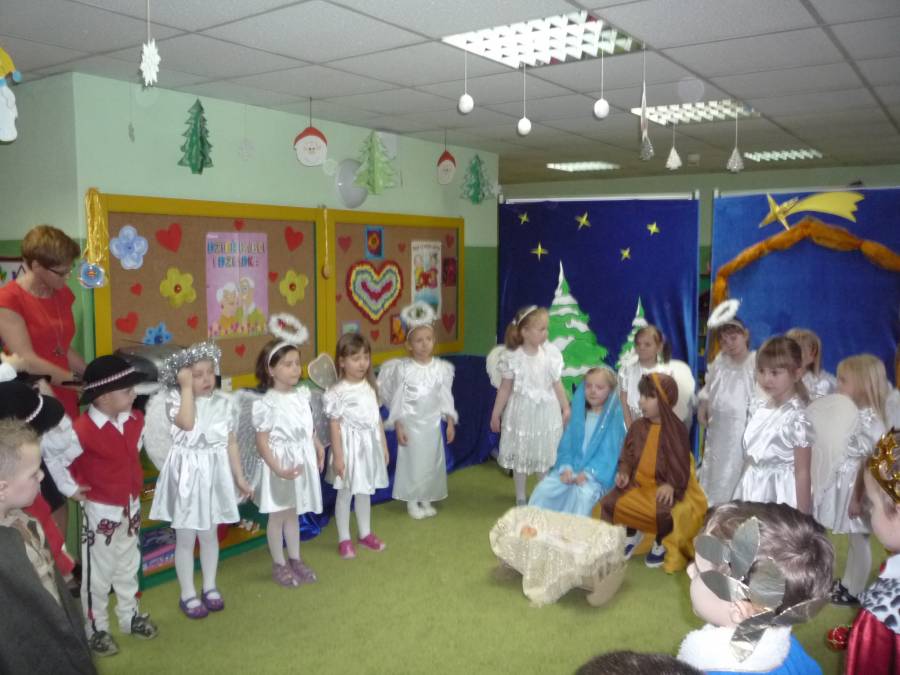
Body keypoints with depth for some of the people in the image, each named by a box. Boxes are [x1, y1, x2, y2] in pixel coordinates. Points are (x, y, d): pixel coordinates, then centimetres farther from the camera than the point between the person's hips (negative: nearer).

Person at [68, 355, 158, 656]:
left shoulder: (134, 420, -4)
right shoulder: (83, 430, -27)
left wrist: (135, 482, 7)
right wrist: (75, 486, -10)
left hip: (131, 507, 7)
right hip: (101, 511, -6)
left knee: (128, 568, 22)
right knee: (98, 575, 10)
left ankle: (130, 616, 40)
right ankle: (95, 629, 28)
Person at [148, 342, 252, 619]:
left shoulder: (223, 402, -1)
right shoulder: (174, 399, -12)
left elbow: (231, 443, 5)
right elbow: (187, 423, -34)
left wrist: (239, 478, 7)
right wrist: (186, 387, -26)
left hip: (214, 474, 3)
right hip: (187, 475, -3)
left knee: (209, 535, 18)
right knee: (185, 538, 9)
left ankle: (210, 587, 35)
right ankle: (188, 594, 24)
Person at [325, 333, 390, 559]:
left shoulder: (370, 387, 2)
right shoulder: (337, 392, -16)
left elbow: (377, 418, 9)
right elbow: (334, 426, -14)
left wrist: (384, 445, 12)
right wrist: (338, 456, -15)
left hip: (370, 445, 5)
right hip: (349, 446, -5)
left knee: (365, 491, 18)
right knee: (345, 493, 7)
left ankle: (365, 533, 32)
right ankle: (344, 539, 19)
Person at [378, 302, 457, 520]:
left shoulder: (441, 368, -4)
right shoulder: (403, 369, -13)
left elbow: (446, 397, 3)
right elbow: (398, 400, -9)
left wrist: (450, 423, 3)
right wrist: (398, 426, -10)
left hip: (433, 424, 3)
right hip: (411, 424, -3)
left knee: (431, 461, 12)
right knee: (412, 461, 6)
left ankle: (426, 500, 29)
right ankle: (412, 502, 23)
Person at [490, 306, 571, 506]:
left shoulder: (551, 353, -8)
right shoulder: (512, 357, -14)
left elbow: (557, 384, 1)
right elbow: (505, 388, -5)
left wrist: (566, 408, 5)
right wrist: (496, 414, -1)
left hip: (546, 412, 2)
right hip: (521, 412, -1)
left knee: (546, 456, 11)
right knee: (521, 456, 12)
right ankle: (520, 499, 28)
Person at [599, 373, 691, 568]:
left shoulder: (676, 429, -7)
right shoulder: (638, 426, 7)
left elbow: (681, 463, -9)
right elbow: (627, 455, 11)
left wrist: (671, 484, -22)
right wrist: (624, 473, -7)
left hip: (662, 486, -5)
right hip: (637, 483, 5)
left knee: (661, 512, -33)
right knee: (609, 502, -14)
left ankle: (661, 543, 5)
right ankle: (632, 534, 18)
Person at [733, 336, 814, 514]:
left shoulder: (797, 417, -17)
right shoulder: (757, 406, 2)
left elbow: (802, 472, -15)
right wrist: (739, 496, 14)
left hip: (780, 494, -6)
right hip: (752, 490, 6)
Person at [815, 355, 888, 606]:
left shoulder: (869, 421, -24)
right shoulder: (856, 414, 4)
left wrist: (858, 498, -18)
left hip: (858, 488, -9)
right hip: (847, 485, 9)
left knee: (859, 540, 7)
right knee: (854, 539, 20)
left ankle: (854, 591, 21)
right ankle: (847, 582, 33)